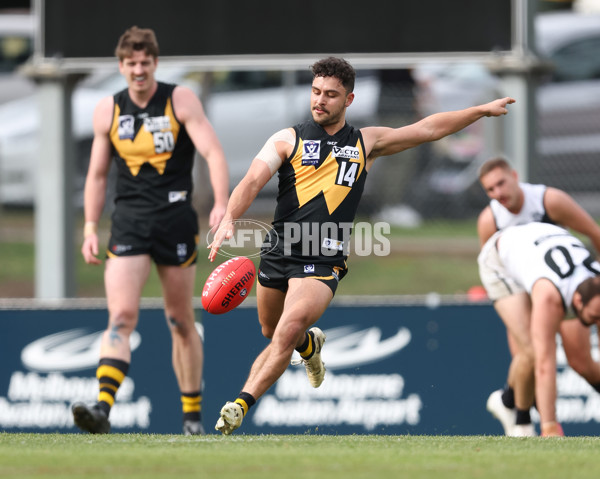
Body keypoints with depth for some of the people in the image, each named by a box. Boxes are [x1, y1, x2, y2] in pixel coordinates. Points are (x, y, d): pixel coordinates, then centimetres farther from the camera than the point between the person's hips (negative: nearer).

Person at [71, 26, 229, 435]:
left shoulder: (181, 101, -2)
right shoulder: (108, 111, 7)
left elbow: (213, 151, -11)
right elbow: (97, 174, 15)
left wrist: (222, 204, -25)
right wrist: (91, 228, 7)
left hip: (176, 220, -1)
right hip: (128, 224, 1)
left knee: (181, 322, 8)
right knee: (121, 316, -15)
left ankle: (193, 413, 20)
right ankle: (103, 408, -27)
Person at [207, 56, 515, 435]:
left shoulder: (366, 143, 12)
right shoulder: (288, 140, 6)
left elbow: (429, 129, 19)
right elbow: (253, 181, -7)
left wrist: (482, 111, 19)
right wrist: (229, 220, -25)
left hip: (324, 260, -2)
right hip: (279, 251, 2)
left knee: (289, 330, -23)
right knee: (273, 334, 17)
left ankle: (241, 405, -22)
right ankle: (310, 344, 53)